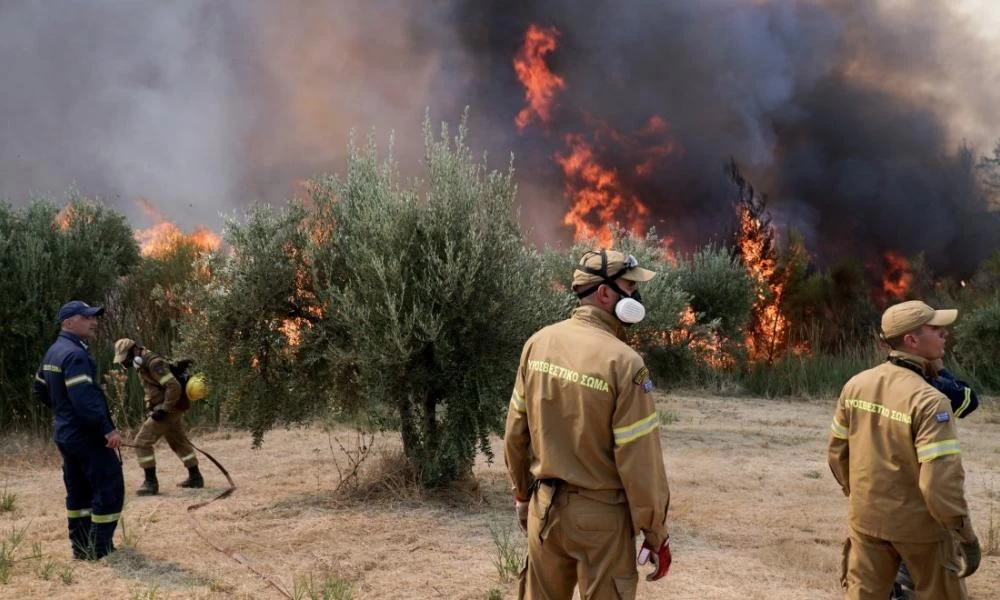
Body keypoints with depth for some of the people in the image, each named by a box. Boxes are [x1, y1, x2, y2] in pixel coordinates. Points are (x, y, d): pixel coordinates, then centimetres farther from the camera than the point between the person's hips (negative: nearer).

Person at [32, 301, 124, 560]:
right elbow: (84, 399, -29)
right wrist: (107, 429, -27)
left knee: (79, 490, 16)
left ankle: (81, 547, 22)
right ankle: (100, 549, -5)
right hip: (86, 435, -10)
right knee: (109, 488, -6)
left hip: (66, 433, 10)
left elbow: (40, 390, 24)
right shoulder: (74, 354, -20)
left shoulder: (54, 352, 12)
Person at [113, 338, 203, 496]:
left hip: (169, 408, -10)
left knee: (142, 442, -10)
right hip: (173, 409, 10)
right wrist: (149, 406, 11)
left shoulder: (154, 363, -21)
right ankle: (195, 477, 31)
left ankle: (151, 483, -5)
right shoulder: (143, 365, 10)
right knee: (179, 442, 20)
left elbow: (174, 387, -27)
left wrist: (163, 409, -24)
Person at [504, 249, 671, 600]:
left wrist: (522, 492, 20)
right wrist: (656, 534, -6)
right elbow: (640, 462, -16)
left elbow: (516, 431, 7)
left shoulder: (539, 343, -1)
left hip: (545, 505, 6)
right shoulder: (623, 362, -19)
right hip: (599, 515, -5)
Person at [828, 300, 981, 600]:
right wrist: (965, 534, -14)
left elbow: (837, 452, 6)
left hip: (866, 518, 5)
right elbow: (941, 480, -25)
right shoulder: (929, 401, -22)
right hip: (918, 524, -5)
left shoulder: (856, 385, -3)